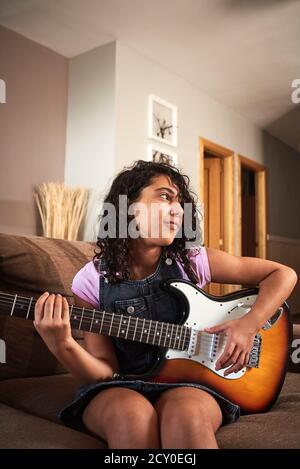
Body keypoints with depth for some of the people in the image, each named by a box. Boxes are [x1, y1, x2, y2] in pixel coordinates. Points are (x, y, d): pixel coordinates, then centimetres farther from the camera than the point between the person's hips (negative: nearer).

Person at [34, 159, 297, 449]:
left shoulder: (193, 260, -5)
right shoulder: (91, 280, -5)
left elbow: (283, 274, 4)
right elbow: (105, 372, -6)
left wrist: (249, 325, -11)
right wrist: (63, 347, -25)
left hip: (189, 382, 0)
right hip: (119, 388, 1)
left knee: (186, 414, -35)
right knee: (131, 415, -34)